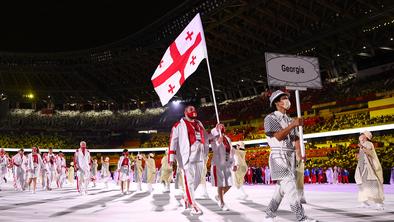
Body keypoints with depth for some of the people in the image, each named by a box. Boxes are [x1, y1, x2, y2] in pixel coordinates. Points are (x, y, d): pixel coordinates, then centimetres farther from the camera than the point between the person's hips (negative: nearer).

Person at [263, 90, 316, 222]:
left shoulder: (290, 120, 19)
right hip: (279, 156, -7)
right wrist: (293, 125, -20)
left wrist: (300, 154, -8)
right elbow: (279, 136, -16)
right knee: (290, 186, -13)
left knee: (282, 188, 9)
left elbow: (296, 139, 8)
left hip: (290, 157, 7)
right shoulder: (270, 118, -3)